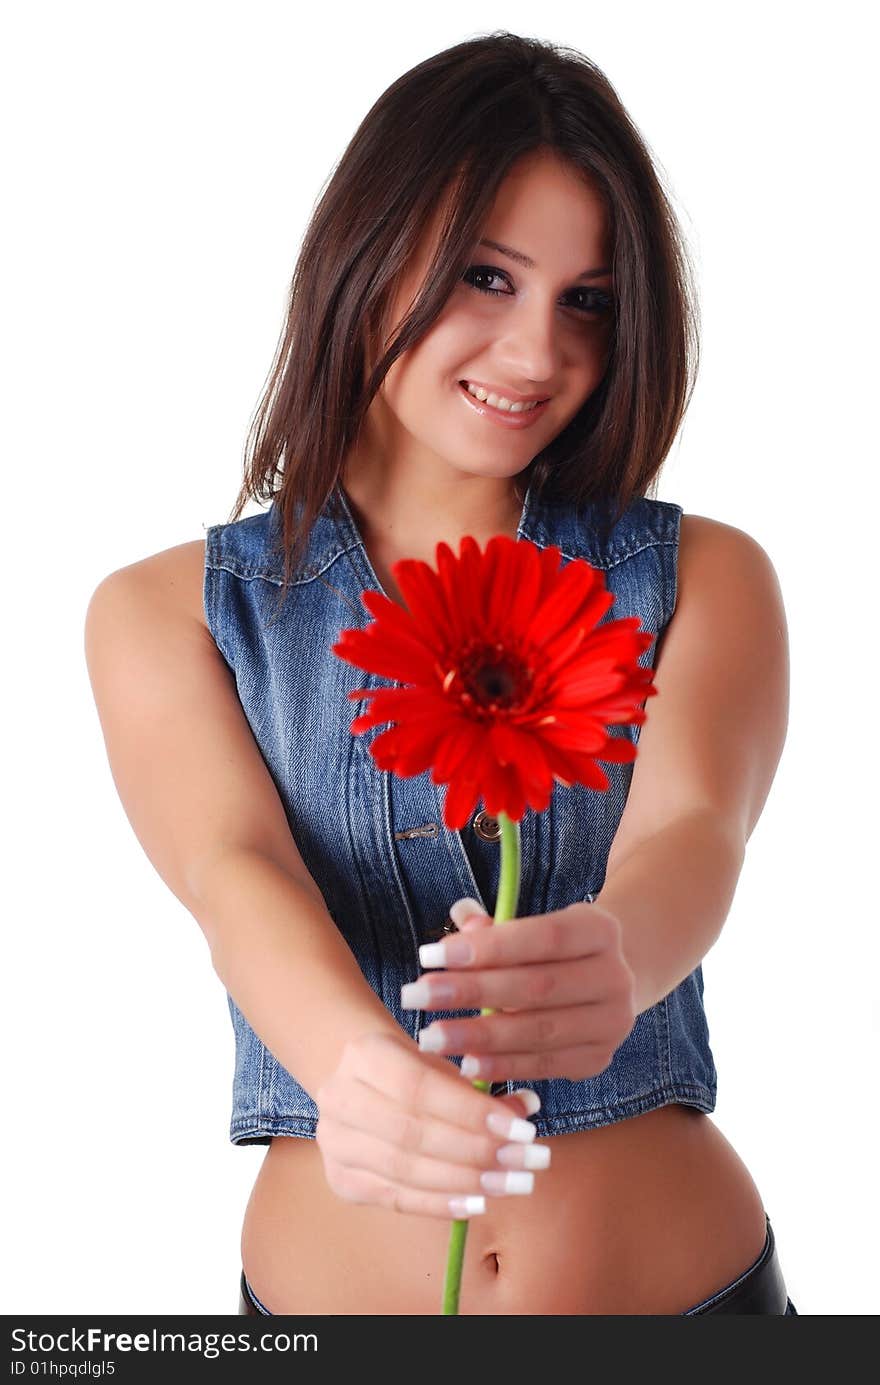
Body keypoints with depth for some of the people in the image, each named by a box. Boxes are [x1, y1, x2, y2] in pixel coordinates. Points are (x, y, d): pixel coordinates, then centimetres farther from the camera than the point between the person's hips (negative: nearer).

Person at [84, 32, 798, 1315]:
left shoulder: (705, 579, -3)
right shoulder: (166, 613, -4)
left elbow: (691, 829, -20)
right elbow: (237, 873, -20)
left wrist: (616, 961, -43)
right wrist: (354, 1058, -41)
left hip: (684, 1277, 1)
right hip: (329, 1282, 0)